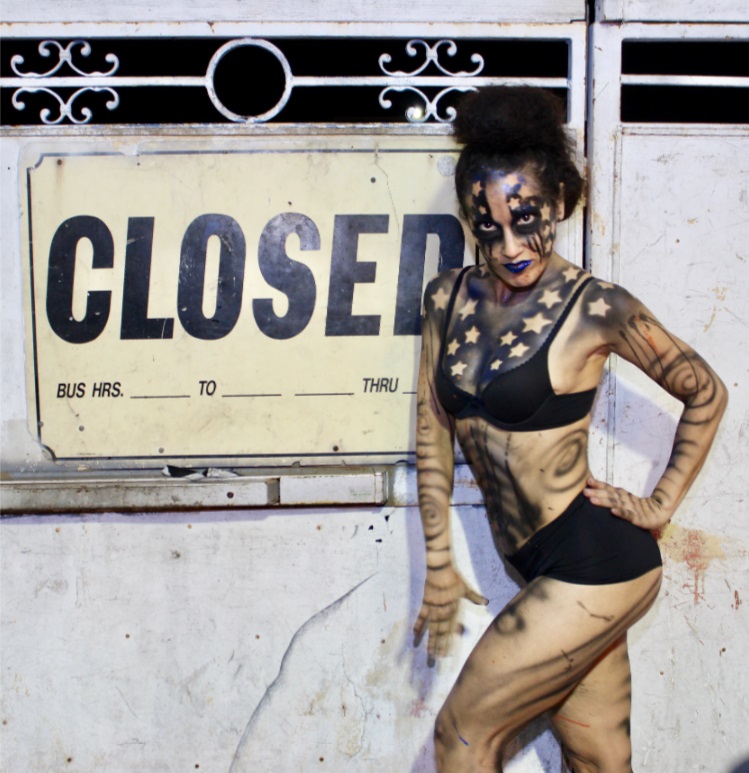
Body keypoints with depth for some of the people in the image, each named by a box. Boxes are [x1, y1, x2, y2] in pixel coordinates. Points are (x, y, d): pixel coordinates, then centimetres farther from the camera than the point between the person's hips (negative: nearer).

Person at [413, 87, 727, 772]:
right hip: (549, 568, 6)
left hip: (593, 562, -5)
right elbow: (434, 430, 9)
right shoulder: (449, 298, 3)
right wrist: (439, 562, 10)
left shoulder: (595, 308, -12)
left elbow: (705, 392, 1)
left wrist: (663, 505, 1)